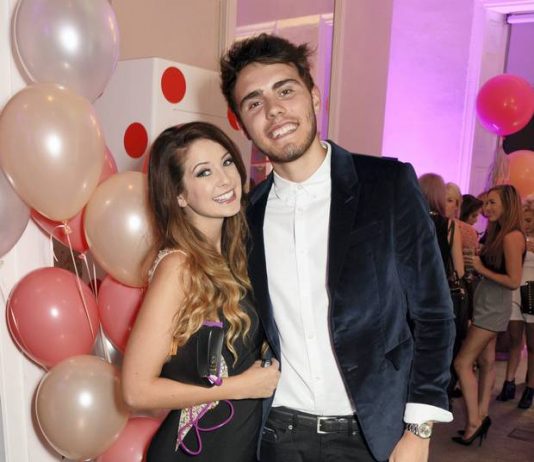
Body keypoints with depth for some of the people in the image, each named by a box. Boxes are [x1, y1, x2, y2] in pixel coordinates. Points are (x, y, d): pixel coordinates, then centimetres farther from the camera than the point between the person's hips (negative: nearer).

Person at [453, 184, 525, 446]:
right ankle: (482, 416, 23)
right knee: (486, 361, 14)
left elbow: (514, 281, -20)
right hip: (487, 304, 9)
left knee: (462, 363, -7)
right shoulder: (499, 233, 12)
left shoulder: (512, 237, -18)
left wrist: (481, 269, -16)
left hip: (493, 306, -9)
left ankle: (474, 422, 3)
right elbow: (492, 267, 10)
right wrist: (478, 264, -6)